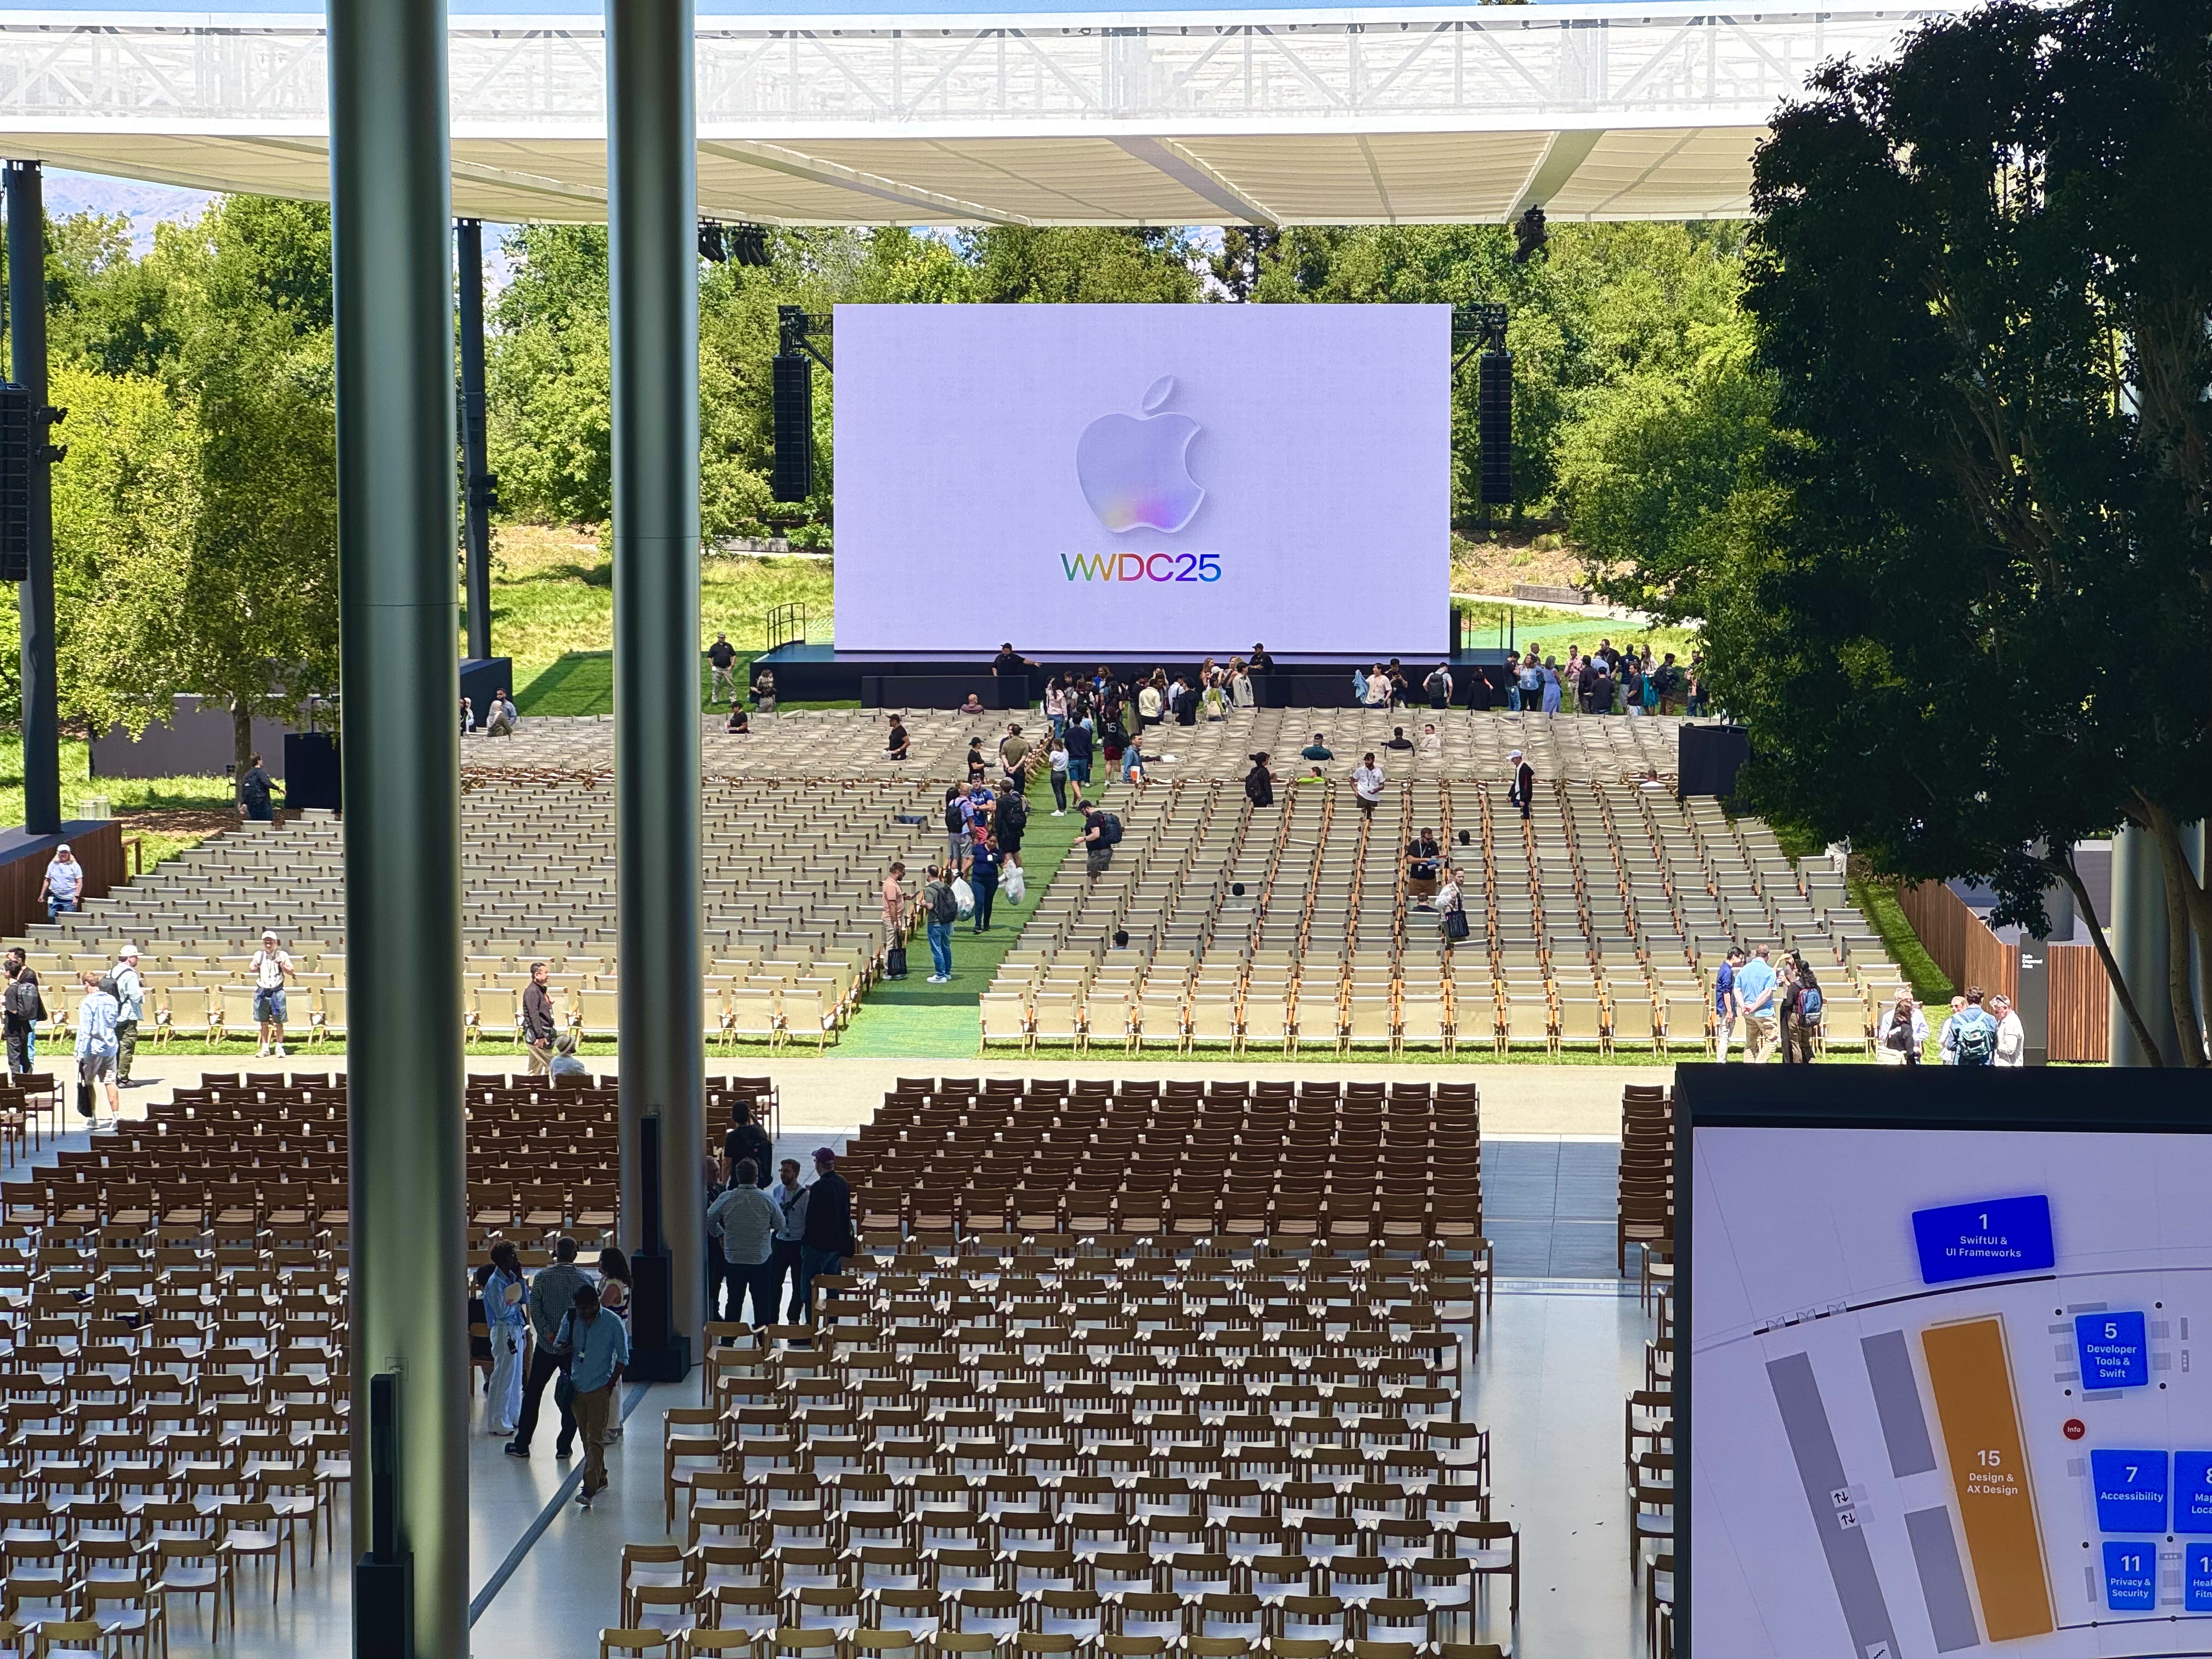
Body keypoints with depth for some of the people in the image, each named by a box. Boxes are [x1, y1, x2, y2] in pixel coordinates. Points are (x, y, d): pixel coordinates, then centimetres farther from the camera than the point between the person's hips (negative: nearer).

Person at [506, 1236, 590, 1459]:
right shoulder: (584, 1279, -6)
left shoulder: (542, 1277, -5)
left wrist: (550, 1336, -11)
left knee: (532, 1393, 10)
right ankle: (564, 1446, 7)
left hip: (547, 1346, 0)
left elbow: (534, 1310, -10)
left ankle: (522, 1444, 12)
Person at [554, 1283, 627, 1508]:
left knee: (595, 1439, -10)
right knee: (586, 1437, 12)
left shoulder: (613, 1323, -9)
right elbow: (559, 1344, 12)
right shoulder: (571, 1319, 2)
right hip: (577, 1387, 5)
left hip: (600, 1388, -5)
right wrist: (563, 1348, -13)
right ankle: (600, 1479, 27)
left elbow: (623, 1357, -2)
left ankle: (590, 1489, -16)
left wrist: (610, 1384, -9)